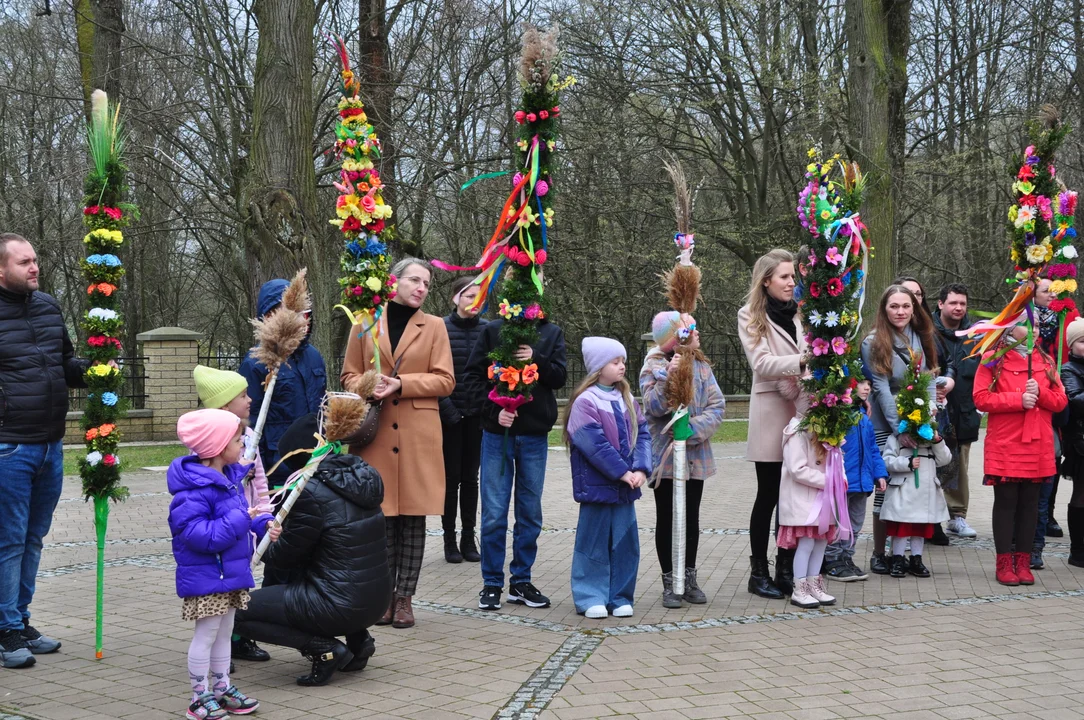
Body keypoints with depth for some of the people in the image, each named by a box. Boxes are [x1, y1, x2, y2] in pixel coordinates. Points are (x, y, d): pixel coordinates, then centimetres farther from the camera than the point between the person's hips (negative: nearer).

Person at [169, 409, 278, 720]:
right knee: (206, 635, 2)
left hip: (231, 572, 9)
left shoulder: (230, 477, 6)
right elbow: (200, 535, -31)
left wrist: (264, 523, 2)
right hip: (206, 576, -9)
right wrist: (240, 519, -28)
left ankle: (222, 689, 30)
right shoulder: (194, 490, -25)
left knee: (224, 633, 18)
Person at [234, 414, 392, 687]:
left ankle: (325, 649, -6)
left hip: (343, 607, -8)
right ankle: (357, 639, 18)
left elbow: (285, 556, -5)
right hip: (377, 600, 8)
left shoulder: (312, 492, -17)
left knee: (240, 613, 4)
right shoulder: (360, 477, 6)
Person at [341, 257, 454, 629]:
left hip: (418, 434, 0)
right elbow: (350, 375, 12)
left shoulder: (434, 326, 7)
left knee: (413, 518, 1)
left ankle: (404, 598, 10)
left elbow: (445, 380, 0)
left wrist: (400, 384, -13)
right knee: (381, 517, 2)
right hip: (375, 433, 0)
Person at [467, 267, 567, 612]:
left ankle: (521, 581, 19)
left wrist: (536, 360, -19)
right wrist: (494, 409, -11)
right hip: (497, 432, -2)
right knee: (494, 513, 0)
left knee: (531, 513, 8)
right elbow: (473, 374, 0)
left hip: (534, 434, 2)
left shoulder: (552, 333, 6)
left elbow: (561, 376, -2)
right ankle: (492, 583, 9)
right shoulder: (492, 331, 1)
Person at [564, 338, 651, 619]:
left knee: (625, 541, 9)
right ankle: (591, 598, 11)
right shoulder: (585, 402, -11)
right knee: (594, 541, 2)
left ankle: (619, 597, 19)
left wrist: (641, 469, -9)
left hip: (625, 485, 6)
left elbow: (642, 434, 5)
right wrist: (623, 472, -16)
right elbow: (595, 444, -17)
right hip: (597, 485, -6)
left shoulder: (626, 400, 10)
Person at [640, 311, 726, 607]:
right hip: (665, 456, -4)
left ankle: (689, 577, 22)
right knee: (666, 518, 5)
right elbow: (654, 407, -19)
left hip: (695, 455, 4)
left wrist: (694, 429, -20)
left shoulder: (701, 366, 3)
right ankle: (669, 582, 12)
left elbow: (718, 405, -5)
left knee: (691, 516, 12)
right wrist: (669, 377, -30)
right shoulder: (653, 367, -9)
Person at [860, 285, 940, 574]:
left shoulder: (920, 339, 9)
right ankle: (879, 555, 8)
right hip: (886, 427, -5)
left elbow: (929, 380, 8)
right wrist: (900, 428, -16)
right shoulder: (873, 343, -8)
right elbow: (882, 389, -12)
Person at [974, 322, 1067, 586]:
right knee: (1006, 502, 1)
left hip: (1038, 447, 4)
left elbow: (1060, 401, 8)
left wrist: (1040, 393, -12)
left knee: (1030, 503, 7)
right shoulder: (992, 360, -1)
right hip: (1004, 446, -4)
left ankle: (1023, 561, 13)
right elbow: (981, 399, -9)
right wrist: (1018, 399, -18)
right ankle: (1005, 563, 6)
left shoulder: (1046, 361, 12)